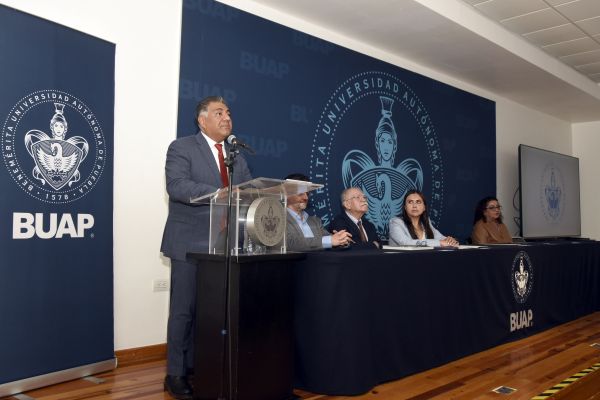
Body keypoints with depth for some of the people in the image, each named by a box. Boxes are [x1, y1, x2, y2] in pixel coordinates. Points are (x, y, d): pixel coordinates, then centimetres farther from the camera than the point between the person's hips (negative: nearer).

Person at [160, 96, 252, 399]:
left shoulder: (237, 156, 18)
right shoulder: (182, 147, -3)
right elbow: (176, 186, -18)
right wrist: (220, 193, -27)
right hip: (191, 244, -5)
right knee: (184, 311, 1)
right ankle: (176, 374, 14)